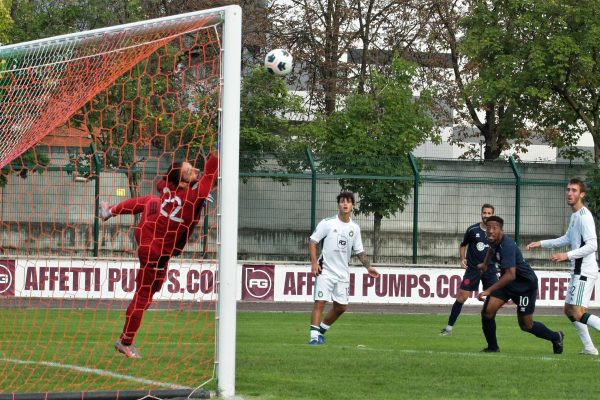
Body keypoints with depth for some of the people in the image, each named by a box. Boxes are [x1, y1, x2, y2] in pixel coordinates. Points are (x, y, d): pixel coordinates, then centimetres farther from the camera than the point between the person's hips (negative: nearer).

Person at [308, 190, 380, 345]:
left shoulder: (354, 228, 9)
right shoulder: (327, 223, -4)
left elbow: (359, 251, 17)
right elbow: (312, 241, -2)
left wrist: (368, 267, 5)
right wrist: (314, 262, -13)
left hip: (343, 273, 5)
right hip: (325, 270, -5)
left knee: (341, 307, 6)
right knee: (320, 302, -12)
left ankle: (321, 331, 24)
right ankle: (314, 336, -11)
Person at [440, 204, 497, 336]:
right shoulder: (472, 230, -3)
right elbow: (463, 245, 11)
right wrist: (462, 259, -4)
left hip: (490, 269, 2)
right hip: (472, 269, -2)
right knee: (461, 297, -7)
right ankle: (449, 327, -1)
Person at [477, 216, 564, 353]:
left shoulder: (507, 246, -34)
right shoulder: (493, 240, -7)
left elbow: (510, 275, -42)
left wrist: (489, 291, -44)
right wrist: (485, 263, 31)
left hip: (525, 284, -7)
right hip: (506, 282, 7)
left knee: (526, 325, 4)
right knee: (487, 311, -11)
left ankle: (556, 338, 29)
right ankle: (492, 347, 7)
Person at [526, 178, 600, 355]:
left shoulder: (584, 216, -16)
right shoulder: (575, 215, 15)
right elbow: (567, 239, 29)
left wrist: (567, 255, -26)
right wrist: (541, 243, 27)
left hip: (585, 271, -10)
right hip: (578, 271, 10)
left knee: (578, 313, -18)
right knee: (569, 310, 14)